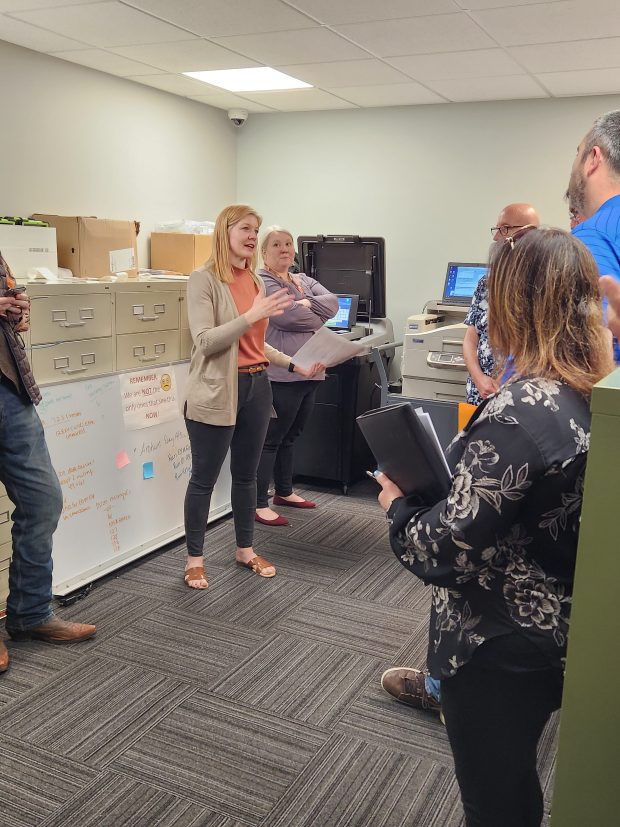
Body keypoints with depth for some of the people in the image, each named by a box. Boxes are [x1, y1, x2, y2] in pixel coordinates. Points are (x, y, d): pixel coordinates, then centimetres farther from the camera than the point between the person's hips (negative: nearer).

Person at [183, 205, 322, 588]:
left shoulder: (256, 280, 11)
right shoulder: (204, 279, -9)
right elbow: (205, 342, -17)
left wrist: (295, 365, 11)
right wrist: (253, 314, -22)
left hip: (256, 385, 7)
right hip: (217, 391, -6)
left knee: (247, 474, 17)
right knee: (205, 478, 4)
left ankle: (246, 549, 32)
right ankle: (195, 559, 18)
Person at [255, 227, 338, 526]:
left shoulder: (305, 281, 19)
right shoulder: (262, 283, -6)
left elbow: (332, 302, 4)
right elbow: (286, 316, -19)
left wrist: (306, 305, -13)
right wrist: (317, 317, -2)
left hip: (309, 373, 8)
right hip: (281, 375, -8)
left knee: (290, 437, 18)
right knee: (271, 440, -4)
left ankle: (284, 491, 31)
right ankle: (259, 504, 2)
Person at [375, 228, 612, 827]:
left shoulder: (522, 410, -28)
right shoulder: (589, 395, -1)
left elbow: (450, 548, -27)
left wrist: (399, 507, -9)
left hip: (496, 645, -8)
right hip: (550, 636, 8)